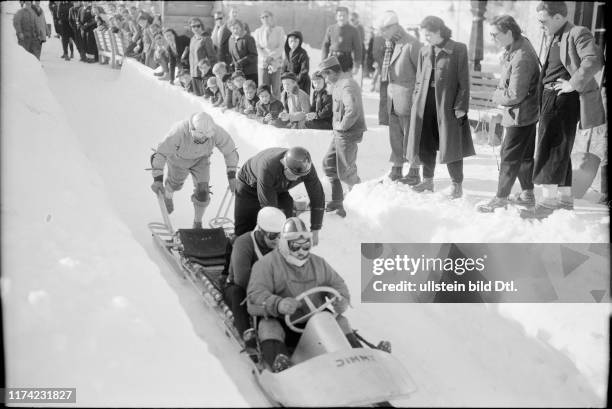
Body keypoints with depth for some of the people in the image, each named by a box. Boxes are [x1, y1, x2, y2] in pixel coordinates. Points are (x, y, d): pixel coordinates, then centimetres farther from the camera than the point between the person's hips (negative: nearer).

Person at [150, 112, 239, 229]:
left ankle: (197, 222, 19)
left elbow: (230, 151, -20)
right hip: (179, 158, -1)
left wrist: (232, 175, -19)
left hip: (200, 159, 1)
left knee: (203, 191, -7)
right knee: (175, 182, 24)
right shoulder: (179, 132, -46)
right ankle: (167, 196, 62)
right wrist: (158, 179, -44)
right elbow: (160, 154, -38)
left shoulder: (217, 132, -38)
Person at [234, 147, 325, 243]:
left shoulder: (306, 167, -32)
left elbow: (317, 198, -21)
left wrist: (315, 231, -22)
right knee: (243, 231, -6)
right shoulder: (268, 167, -46)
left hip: (279, 189, 4)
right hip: (249, 185, -3)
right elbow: (268, 206, -41)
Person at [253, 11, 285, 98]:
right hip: (262, 64, 1)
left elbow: (280, 48, -2)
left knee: (276, 89, -3)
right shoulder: (258, 32, 11)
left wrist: (271, 57, -16)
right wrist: (265, 58, -15)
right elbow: (257, 47, 2)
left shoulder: (279, 30, 7)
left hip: (276, 64, -1)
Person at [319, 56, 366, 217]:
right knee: (328, 164, 14)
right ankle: (337, 200, 22)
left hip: (348, 134, -10)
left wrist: (342, 125, -20)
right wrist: (337, 125, 12)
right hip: (340, 133, 10)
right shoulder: (340, 84, 11)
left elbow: (353, 111, -33)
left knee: (345, 172, -1)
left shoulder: (347, 86, -21)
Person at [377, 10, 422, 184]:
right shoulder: (389, 44, 10)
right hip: (392, 98, 7)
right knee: (395, 136, 12)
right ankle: (396, 171, 22)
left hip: (408, 97, -7)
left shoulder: (411, 44, -13)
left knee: (410, 136, 2)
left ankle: (414, 174, 13)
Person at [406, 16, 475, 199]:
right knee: (425, 143, 12)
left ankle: (457, 185, 12)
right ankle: (428, 180, 27)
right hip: (425, 104, 5)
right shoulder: (424, 51, 9)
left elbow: (463, 81, -8)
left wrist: (460, 107, -14)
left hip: (447, 104, -5)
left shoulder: (458, 50, -6)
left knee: (451, 144, 0)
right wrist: (416, 102, 6)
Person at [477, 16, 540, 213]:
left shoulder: (521, 59, -27)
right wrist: (500, 93, 3)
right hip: (527, 114, 10)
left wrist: (496, 95, -8)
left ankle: (501, 199, 10)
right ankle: (528, 193, 32)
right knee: (525, 156, 19)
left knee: (509, 157, 0)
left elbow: (514, 96, -25)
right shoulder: (521, 42, 4)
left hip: (520, 116, -10)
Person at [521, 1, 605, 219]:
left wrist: (574, 84, -22)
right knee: (560, 151, 14)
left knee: (553, 146, -13)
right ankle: (565, 200, 23)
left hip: (565, 98, -9)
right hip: (550, 97, 9)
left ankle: (549, 202, -12)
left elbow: (594, 60, -25)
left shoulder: (578, 34, -9)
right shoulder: (554, 38, 18)